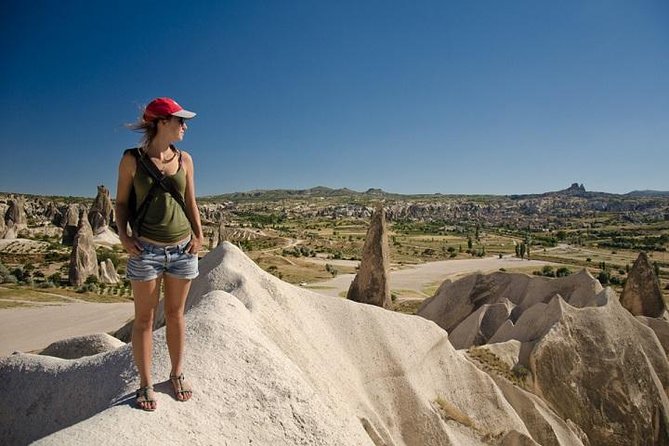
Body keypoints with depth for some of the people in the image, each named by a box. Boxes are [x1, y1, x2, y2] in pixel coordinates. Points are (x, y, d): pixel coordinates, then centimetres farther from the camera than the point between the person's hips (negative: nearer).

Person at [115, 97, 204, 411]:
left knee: (175, 313, 13)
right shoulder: (132, 159, -2)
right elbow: (122, 202, 3)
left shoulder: (184, 159, 5)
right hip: (146, 249, -2)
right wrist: (123, 234, -11)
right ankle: (146, 384, 20)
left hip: (182, 248, 3)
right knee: (144, 317, 7)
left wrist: (198, 235, -1)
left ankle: (177, 374, 28)